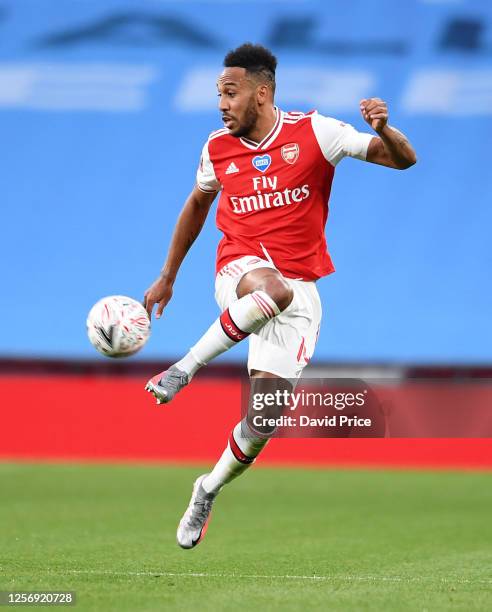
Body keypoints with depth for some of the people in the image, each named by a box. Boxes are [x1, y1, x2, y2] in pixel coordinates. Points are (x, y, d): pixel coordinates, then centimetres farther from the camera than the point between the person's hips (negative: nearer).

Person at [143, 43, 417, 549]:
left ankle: (209, 489, 16)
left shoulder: (314, 132, -5)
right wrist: (167, 277, 26)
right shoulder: (218, 148, 4)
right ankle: (184, 368, -30)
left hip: (300, 288, 0)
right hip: (239, 271, 0)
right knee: (275, 289, -40)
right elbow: (197, 205, 23)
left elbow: (403, 160, -4)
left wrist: (383, 130, -26)